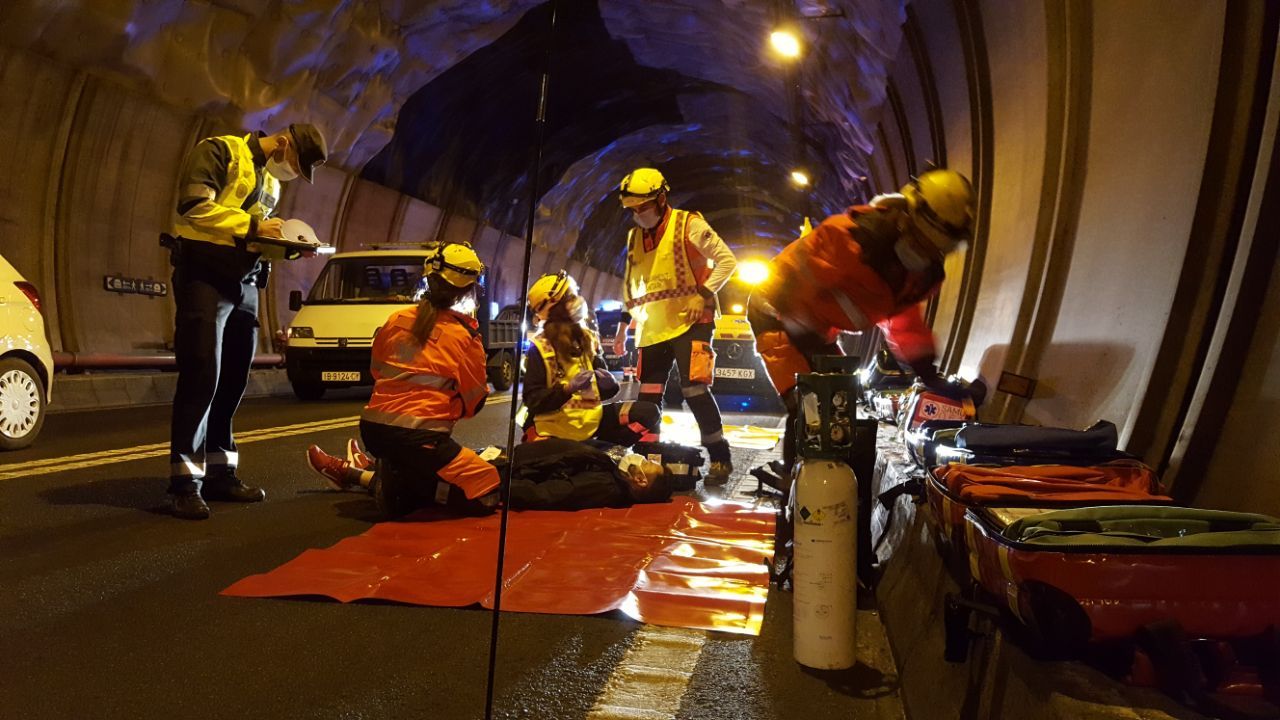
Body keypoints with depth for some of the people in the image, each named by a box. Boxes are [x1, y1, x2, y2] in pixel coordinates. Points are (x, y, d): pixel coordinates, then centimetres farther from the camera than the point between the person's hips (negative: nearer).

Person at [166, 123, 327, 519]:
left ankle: (219, 472, 15)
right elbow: (193, 206, -18)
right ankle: (185, 481, -7)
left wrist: (283, 245, 0)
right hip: (204, 275, -8)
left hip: (244, 282, 8)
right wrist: (252, 226, -15)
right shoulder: (220, 150, -5)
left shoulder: (271, 182, 21)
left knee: (232, 381, 7)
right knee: (201, 377, -12)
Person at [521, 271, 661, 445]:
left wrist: (608, 383, -11)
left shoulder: (588, 338, 6)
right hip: (553, 427, -5)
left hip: (590, 418, 5)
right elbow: (533, 400, -14)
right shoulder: (540, 348, -10)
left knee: (648, 413, -4)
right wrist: (568, 388, -27)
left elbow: (604, 385, 13)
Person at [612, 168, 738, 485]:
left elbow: (727, 260, -7)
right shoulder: (634, 237, 14)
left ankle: (720, 458, -2)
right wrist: (623, 325, 20)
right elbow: (630, 284, 23)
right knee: (647, 399, 6)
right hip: (653, 328, 7)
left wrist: (704, 295, -16)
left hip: (690, 322, -6)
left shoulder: (689, 225, -6)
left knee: (695, 391, -16)